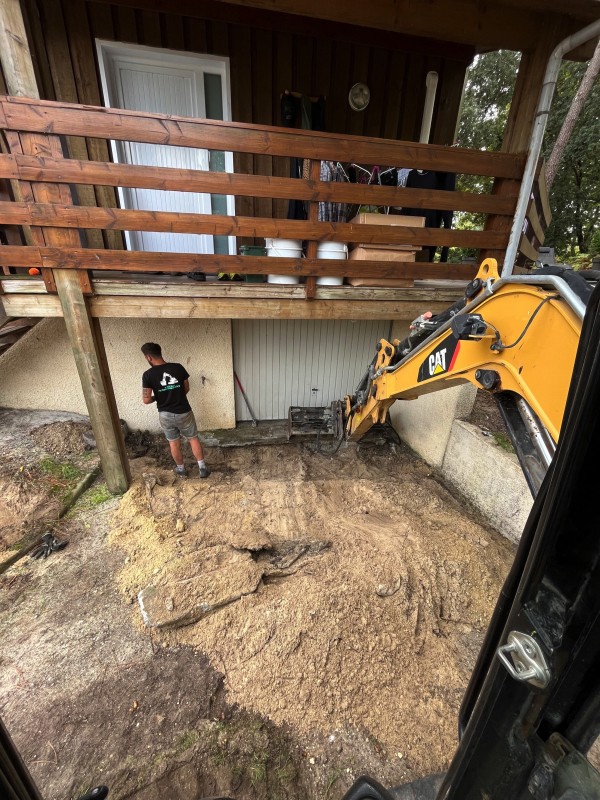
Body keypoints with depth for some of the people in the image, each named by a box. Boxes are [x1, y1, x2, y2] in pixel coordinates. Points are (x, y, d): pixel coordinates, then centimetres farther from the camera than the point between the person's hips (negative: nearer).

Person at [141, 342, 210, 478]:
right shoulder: (178, 368, -9)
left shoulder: (148, 375, -13)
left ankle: (181, 469, 35)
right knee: (193, 439, 15)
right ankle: (203, 468, 19)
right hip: (184, 412, 0)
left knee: (174, 443, 19)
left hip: (165, 415, 0)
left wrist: (156, 398, 9)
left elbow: (146, 400, -13)